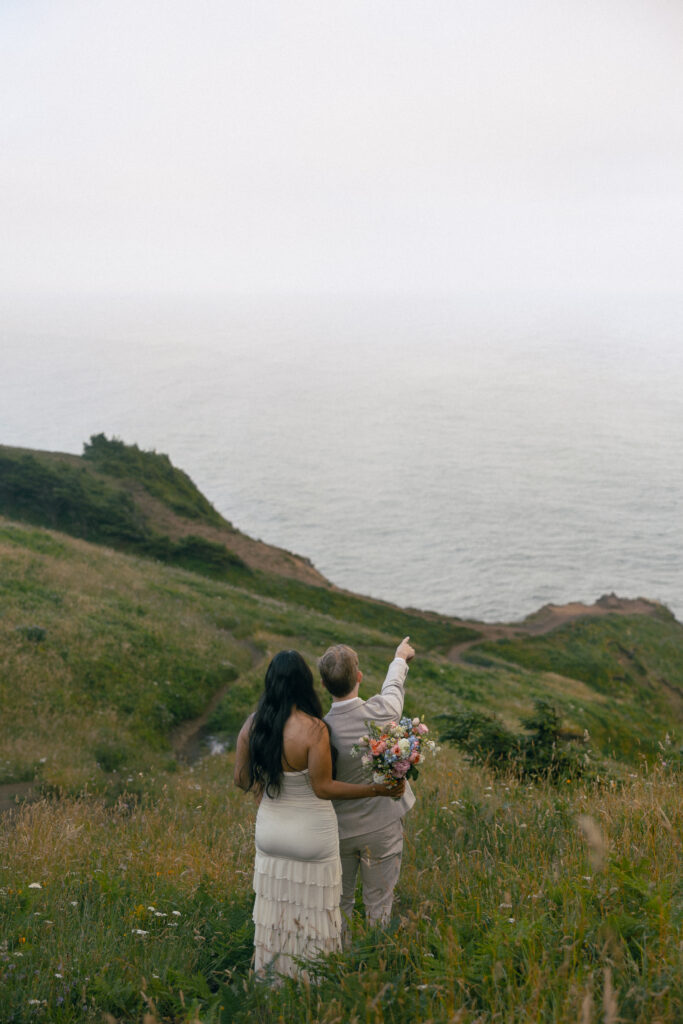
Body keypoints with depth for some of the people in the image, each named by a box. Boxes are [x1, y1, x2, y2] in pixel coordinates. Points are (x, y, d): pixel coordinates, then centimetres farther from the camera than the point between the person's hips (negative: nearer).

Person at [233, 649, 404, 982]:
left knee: (275, 907, 20)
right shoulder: (313, 729, -24)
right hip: (310, 835, -5)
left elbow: (242, 780, 0)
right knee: (311, 913, 11)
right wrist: (377, 790, -15)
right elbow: (323, 788, -21)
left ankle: (271, 979, 34)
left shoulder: (252, 725, -8)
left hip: (269, 829, 5)